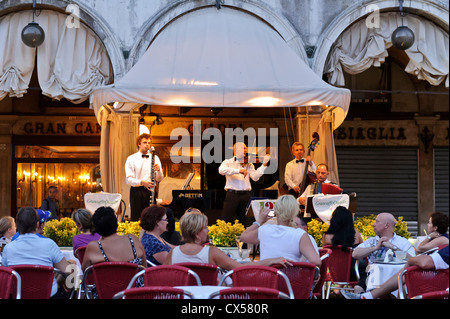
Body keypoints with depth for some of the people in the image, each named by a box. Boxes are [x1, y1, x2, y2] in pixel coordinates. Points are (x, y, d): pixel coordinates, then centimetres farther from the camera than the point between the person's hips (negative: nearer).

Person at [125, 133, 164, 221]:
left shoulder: (155, 158, 12)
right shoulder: (131, 159, 2)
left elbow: (159, 179, 8)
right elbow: (129, 180, -7)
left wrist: (158, 171, -13)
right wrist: (142, 182, -24)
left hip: (151, 191, 3)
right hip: (137, 191, -3)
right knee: (136, 218, -4)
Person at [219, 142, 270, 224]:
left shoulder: (249, 164, 14)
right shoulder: (228, 162, 6)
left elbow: (255, 177, -1)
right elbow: (221, 170, -17)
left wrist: (264, 165, -12)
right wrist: (238, 170, -27)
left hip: (245, 195, 3)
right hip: (232, 194, -3)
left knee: (242, 221, 7)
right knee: (226, 221, -6)